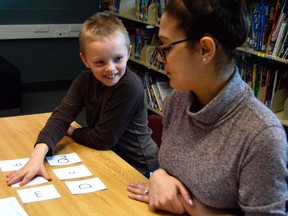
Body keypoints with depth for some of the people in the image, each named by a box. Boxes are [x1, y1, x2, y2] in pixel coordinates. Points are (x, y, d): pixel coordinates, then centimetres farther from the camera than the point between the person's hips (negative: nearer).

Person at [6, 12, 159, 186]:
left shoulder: (130, 87, -26)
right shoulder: (85, 81, -7)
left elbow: (103, 139, -22)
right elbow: (62, 115, -17)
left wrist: (71, 131, -7)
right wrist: (38, 154, -32)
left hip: (138, 168, -5)